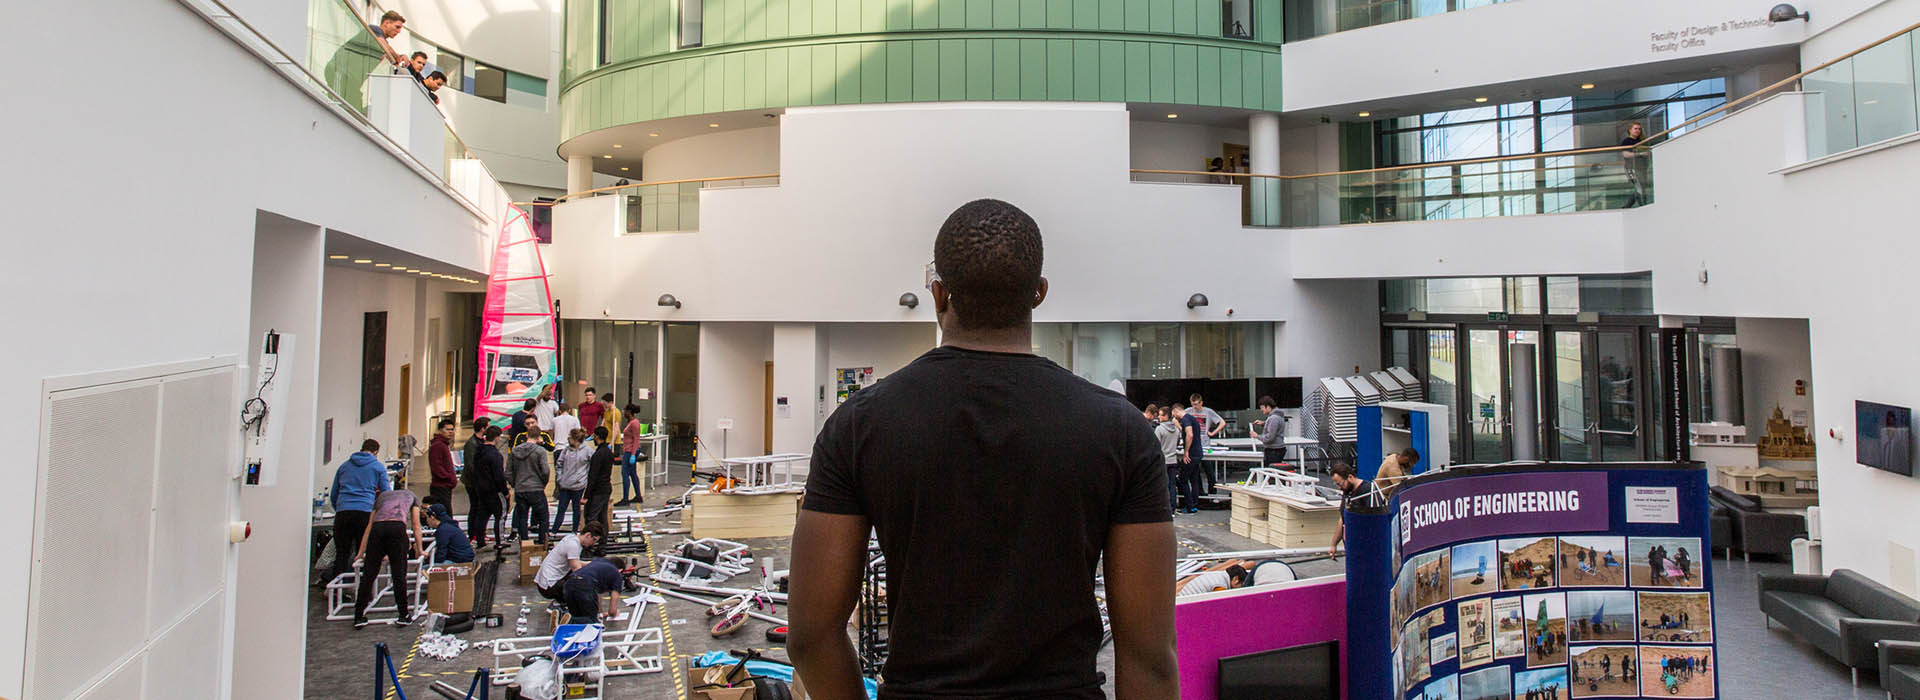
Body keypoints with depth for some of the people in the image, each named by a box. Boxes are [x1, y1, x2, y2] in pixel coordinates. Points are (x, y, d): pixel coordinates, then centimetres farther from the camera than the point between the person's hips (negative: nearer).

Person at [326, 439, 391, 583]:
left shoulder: (344, 466, 21)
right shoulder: (379, 467, 10)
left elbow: (333, 495, 24)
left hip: (342, 513, 3)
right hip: (366, 512, -3)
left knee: (341, 554, 5)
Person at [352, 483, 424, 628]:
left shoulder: (382, 495, 35)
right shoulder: (411, 496, 31)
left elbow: (369, 525, 31)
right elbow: (416, 525, 27)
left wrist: (361, 553, 31)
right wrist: (419, 549, 30)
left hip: (377, 528, 2)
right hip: (397, 527, -2)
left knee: (368, 574, 5)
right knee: (399, 573, 2)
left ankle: (359, 617, 7)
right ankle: (403, 615, 4)